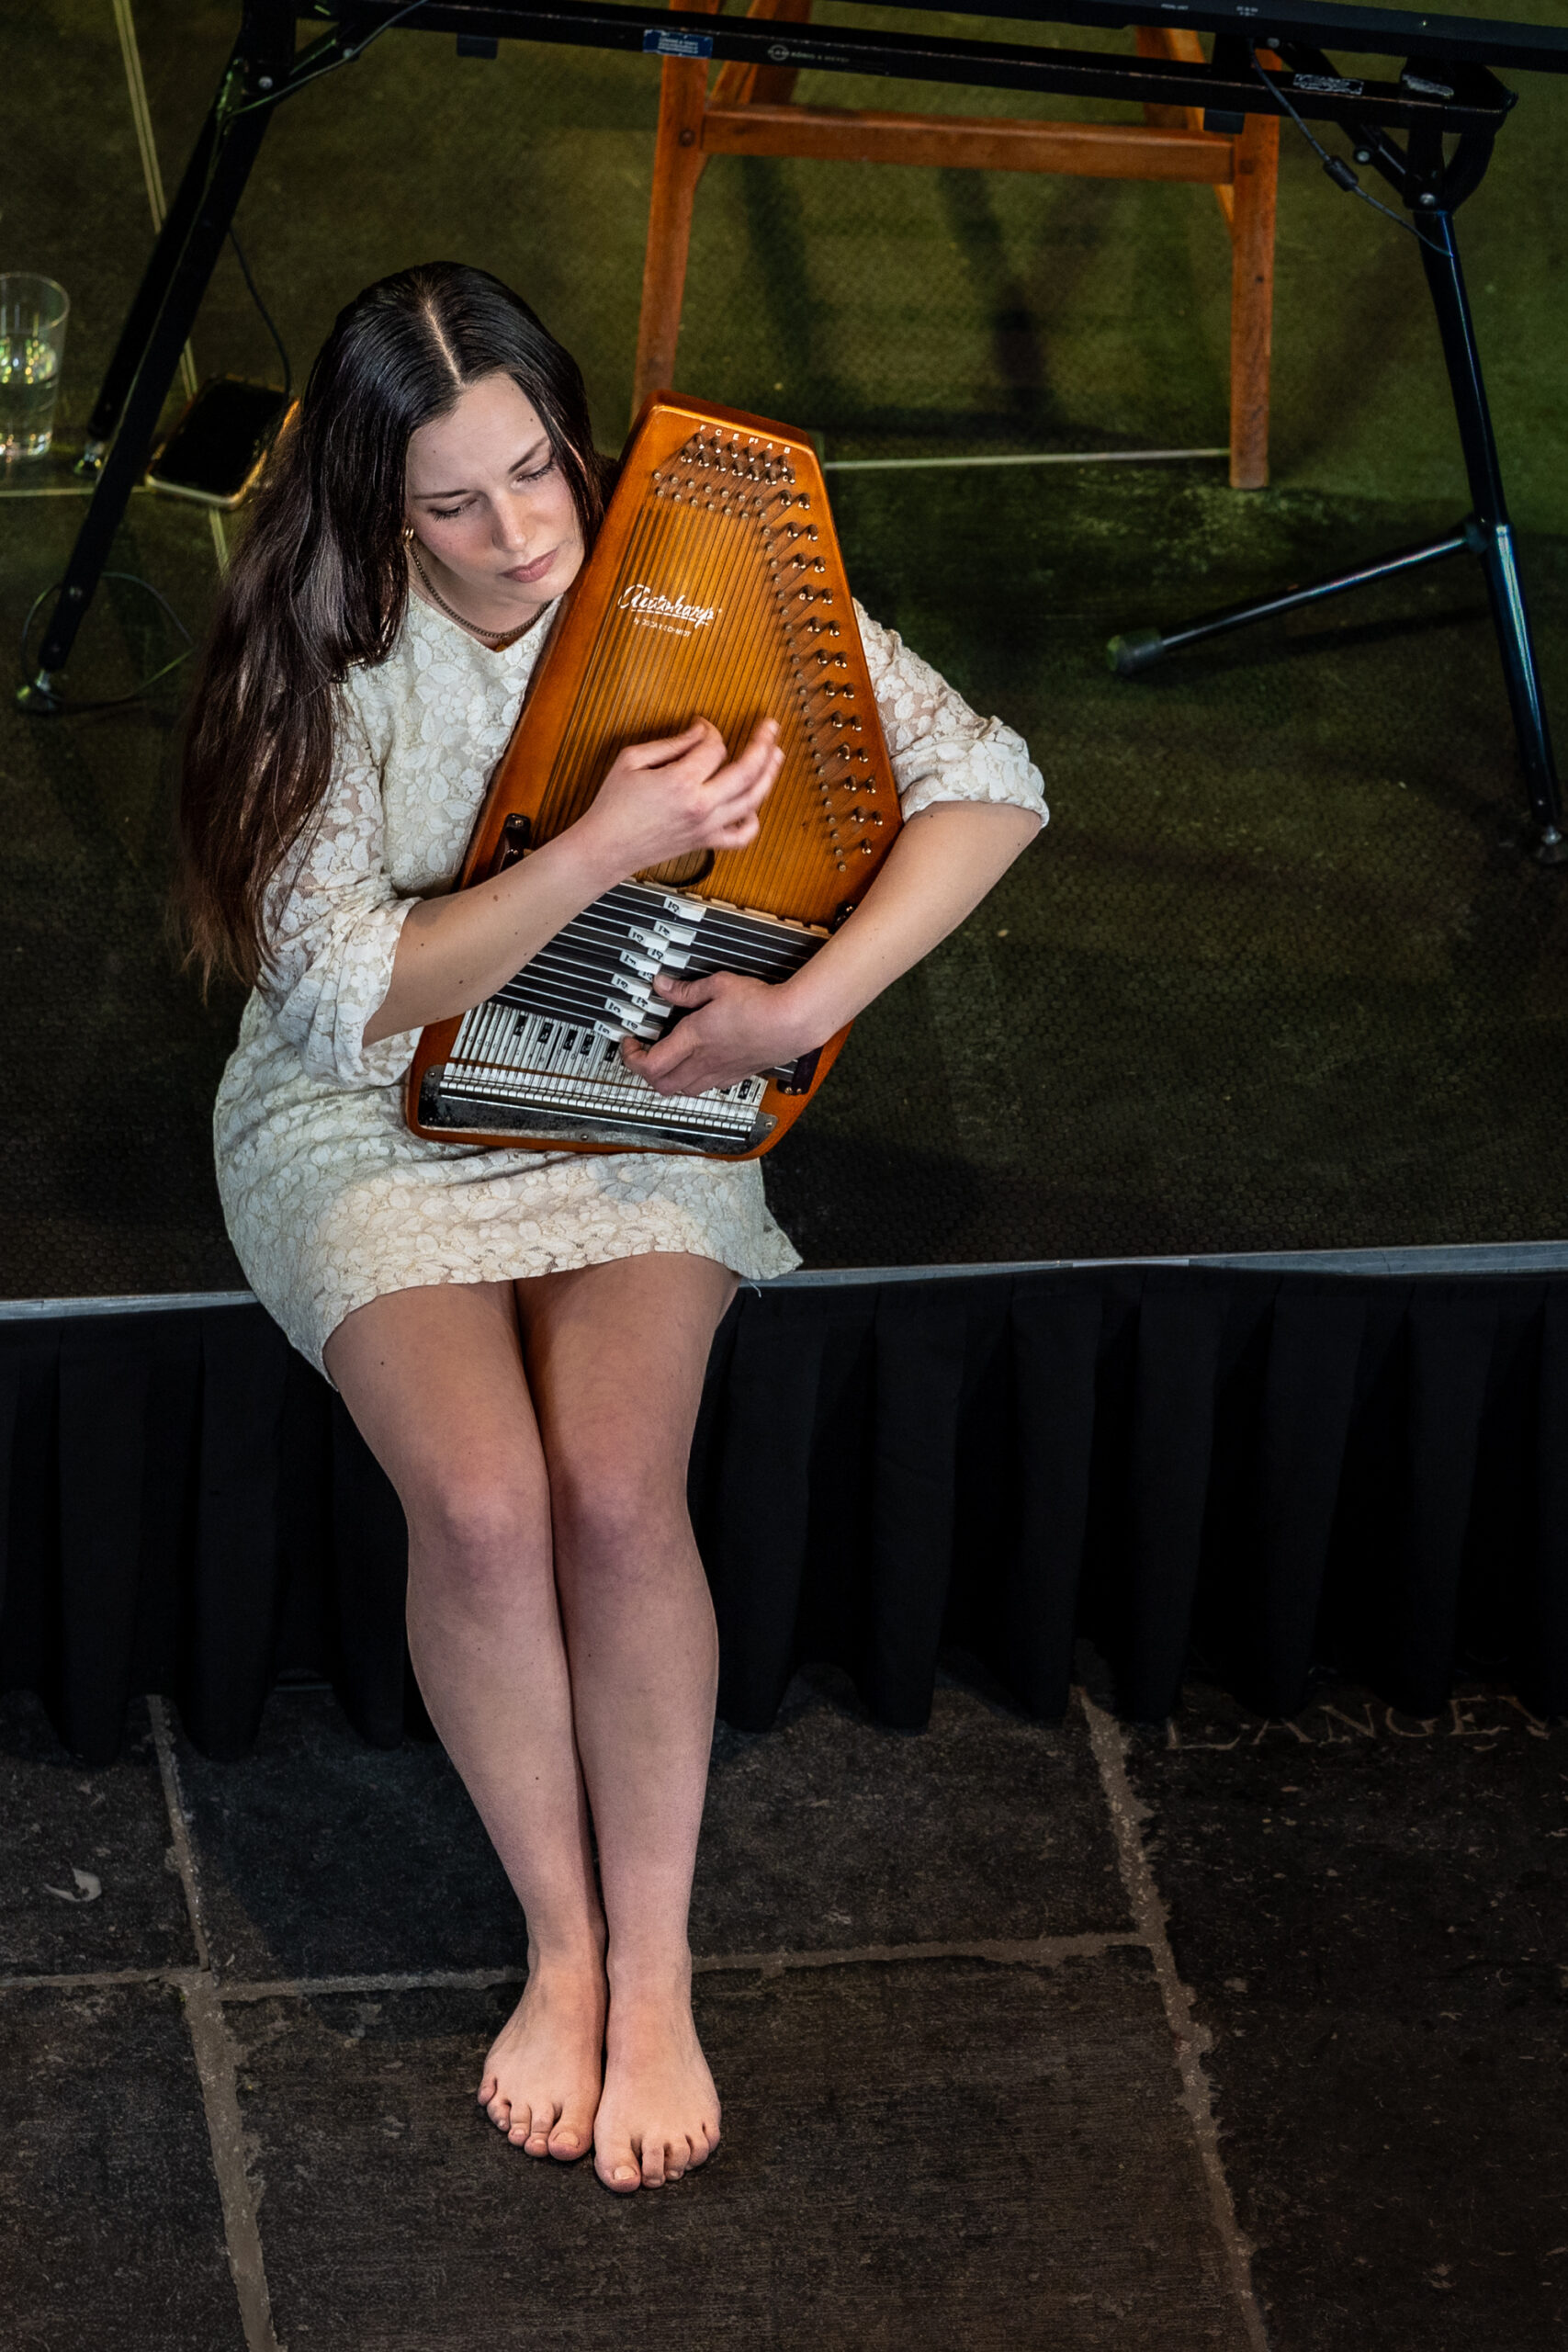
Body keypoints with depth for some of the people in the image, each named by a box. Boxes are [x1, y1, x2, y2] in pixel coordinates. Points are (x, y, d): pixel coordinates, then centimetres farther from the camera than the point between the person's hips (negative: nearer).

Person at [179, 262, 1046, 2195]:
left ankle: (655, 1968, -8)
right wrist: (608, 846, -33)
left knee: (617, 1485, -25)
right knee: (481, 1498, -25)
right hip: (373, 1116, -1)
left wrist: (798, 1009, -22)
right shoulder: (315, 656, -16)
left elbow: (988, 785, -12)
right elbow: (355, 999, -23)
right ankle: (561, 1942, -3)